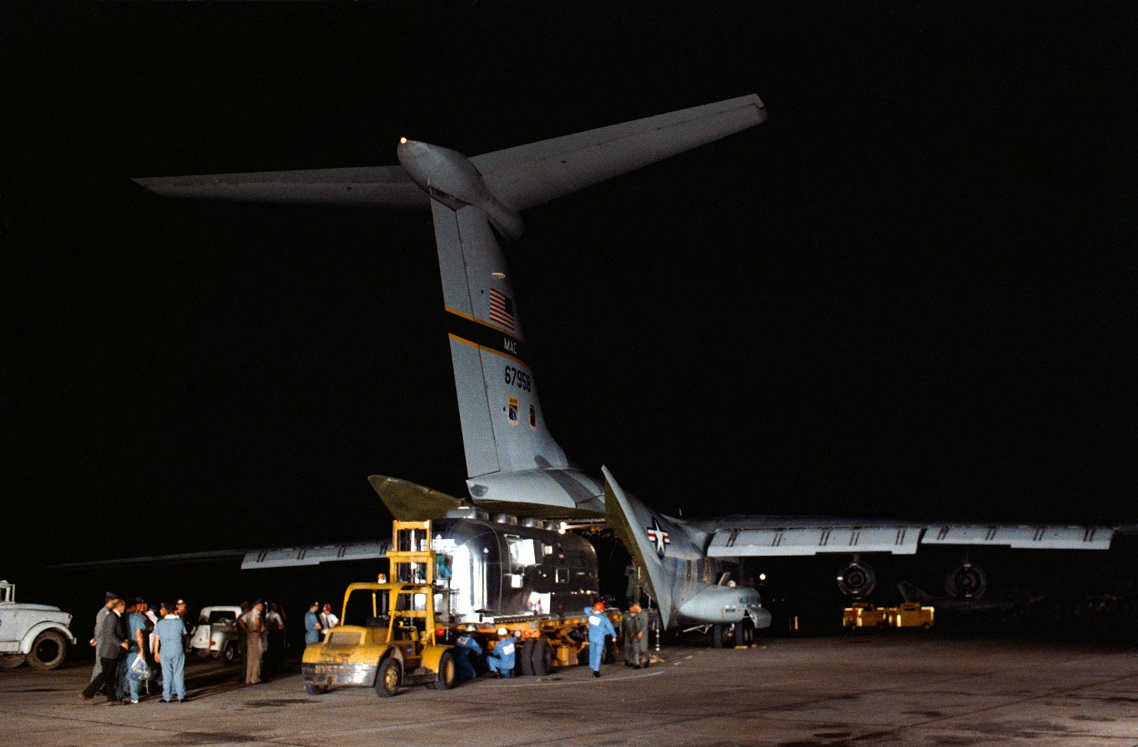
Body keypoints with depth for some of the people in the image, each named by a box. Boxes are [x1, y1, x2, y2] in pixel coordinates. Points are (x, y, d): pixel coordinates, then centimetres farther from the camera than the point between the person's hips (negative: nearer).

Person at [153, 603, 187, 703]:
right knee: (179, 674, 4)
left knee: (166, 675, 6)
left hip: (164, 652, 1)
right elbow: (184, 635, 9)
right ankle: (181, 696, 4)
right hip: (178, 650, -1)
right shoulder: (180, 622, -2)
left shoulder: (159, 623, 0)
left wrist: (156, 653, 8)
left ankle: (167, 697, 7)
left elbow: (156, 639, 2)